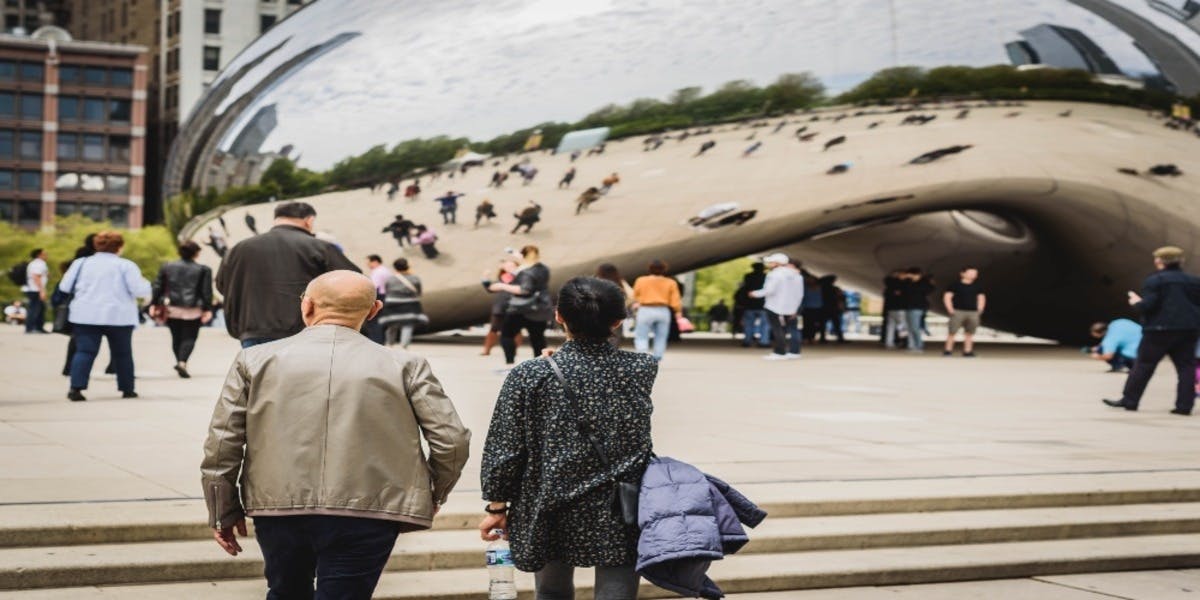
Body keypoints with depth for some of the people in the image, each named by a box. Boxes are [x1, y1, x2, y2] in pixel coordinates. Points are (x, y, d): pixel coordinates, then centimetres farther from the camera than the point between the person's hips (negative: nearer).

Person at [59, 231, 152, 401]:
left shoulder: (82, 263, 6)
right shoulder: (126, 265, -3)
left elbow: (65, 287, 7)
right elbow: (140, 290, -9)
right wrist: (146, 284, 13)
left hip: (86, 316, 2)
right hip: (118, 316, -1)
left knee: (84, 351, -2)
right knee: (122, 353, 12)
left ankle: (76, 388, -17)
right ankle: (127, 389, 19)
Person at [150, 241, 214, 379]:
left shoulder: (167, 267, 6)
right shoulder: (203, 270, -2)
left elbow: (158, 287, 7)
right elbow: (206, 292, -3)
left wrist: (153, 304, 11)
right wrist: (208, 309, -1)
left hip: (171, 309, 3)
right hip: (192, 311, -3)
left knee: (176, 337, 15)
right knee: (189, 338, 0)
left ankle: (180, 362, 19)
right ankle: (182, 362, -19)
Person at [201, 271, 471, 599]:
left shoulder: (255, 360, 4)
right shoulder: (404, 366, 2)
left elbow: (221, 444, 3)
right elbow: (452, 440, -1)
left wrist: (223, 512, 15)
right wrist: (433, 495, 17)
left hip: (279, 510, 2)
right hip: (367, 514, -2)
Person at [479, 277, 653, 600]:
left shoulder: (530, 376, -11)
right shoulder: (641, 371, -4)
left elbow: (504, 449, -8)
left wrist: (496, 506, 6)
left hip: (553, 514, 0)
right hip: (621, 520, 0)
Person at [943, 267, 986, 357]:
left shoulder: (977, 287, 11)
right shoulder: (956, 285, -1)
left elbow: (981, 298, 21)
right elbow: (947, 296, -1)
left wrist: (980, 309, 9)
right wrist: (950, 309, -9)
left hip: (973, 312, 4)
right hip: (958, 311, -4)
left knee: (969, 333, 3)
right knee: (952, 332, -6)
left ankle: (967, 351, 8)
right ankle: (948, 350, 0)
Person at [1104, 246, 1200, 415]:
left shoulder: (1154, 281, -6)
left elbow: (1147, 306, -14)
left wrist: (1136, 303, 6)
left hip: (1160, 329, -4)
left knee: (1143, 365, 4)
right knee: (1186, 366, 5)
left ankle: (1129, 400, 8)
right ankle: (1184, 405, -1)